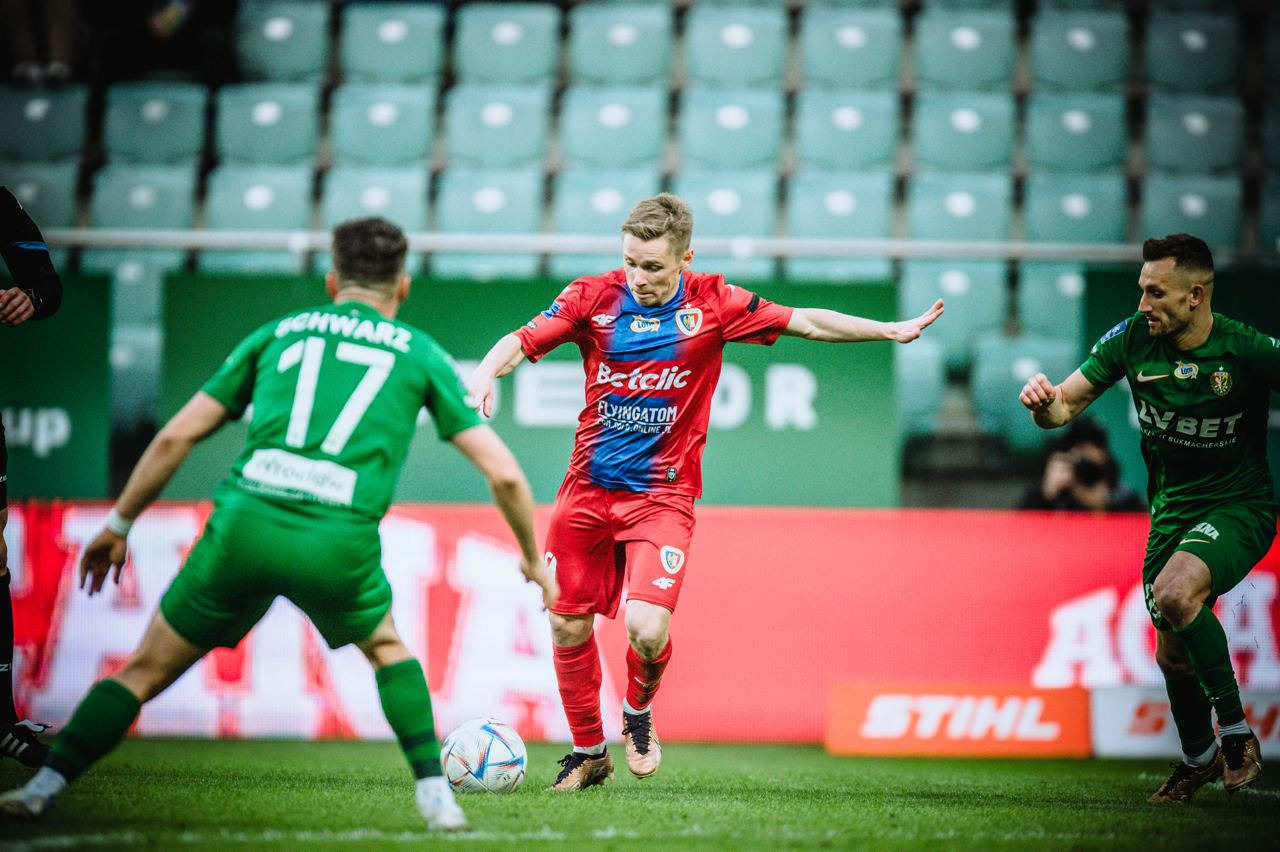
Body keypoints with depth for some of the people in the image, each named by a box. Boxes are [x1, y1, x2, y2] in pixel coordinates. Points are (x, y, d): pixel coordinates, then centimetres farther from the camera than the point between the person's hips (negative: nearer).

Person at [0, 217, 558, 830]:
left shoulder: (279, 333, 22)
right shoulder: (421, 354, 18)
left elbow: (176, 437, 20)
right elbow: (504, 474, 15)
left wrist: (118, 526, 29)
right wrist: (533, 560, 30)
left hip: (246, 524, 1)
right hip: (340, 544, -1)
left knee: (148, 669, 15)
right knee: (387, 647, 30)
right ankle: (436, 798, 21)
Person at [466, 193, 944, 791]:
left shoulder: (712, 304, -5)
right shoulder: (593, 297, -3)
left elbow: (805, 322, 2)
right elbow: (523, 341, -6)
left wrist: (890, 331, -3)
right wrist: (484, 374, -27)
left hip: (662, 495, -2)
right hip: (588, 489, 2)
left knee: (647, 630, -19)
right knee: (568, 627, 5)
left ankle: (638, 713, 15)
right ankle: (588, 752, 27)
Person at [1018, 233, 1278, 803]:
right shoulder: (1132, 339, -8)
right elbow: (1067, 404, -3)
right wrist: (1045, 403, -26)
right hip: (1172, 510, 5)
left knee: (1174, 595, -32)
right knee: (1173, 654, 9)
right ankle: (1198, 760, 38)